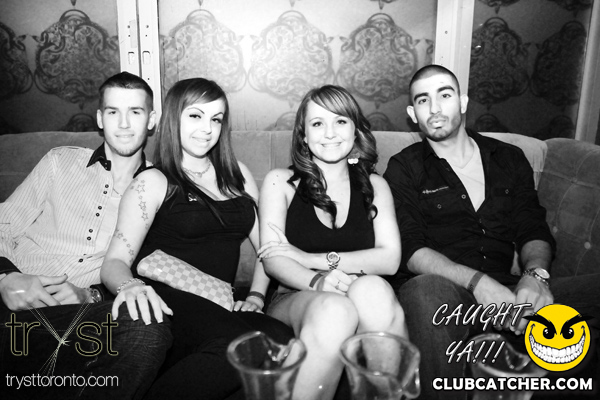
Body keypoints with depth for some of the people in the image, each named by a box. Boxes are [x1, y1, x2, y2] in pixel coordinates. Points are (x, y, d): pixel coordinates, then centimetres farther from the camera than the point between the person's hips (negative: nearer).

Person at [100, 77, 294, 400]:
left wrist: (256, 295, 2)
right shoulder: (153, 183, 7)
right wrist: (129, 286, -25)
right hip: (165, 302, -5)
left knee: (278, 336, -29)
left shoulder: (236, 174, 20)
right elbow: (115, 261, -2)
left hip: (218, 306, 5)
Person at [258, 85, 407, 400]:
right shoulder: (281, 182, 9)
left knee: (371, 288, -33)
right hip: (294, 301, -1)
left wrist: (311, 259, -9)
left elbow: (390, 258, 1)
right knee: (334, 309, -35)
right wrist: (317, 281, -25)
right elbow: (272, 260, -2)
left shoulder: (374, 186, 15)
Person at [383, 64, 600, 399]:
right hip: (442, 289, -3)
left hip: (504, 291, 4)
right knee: (429, 291, -38)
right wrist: (477, 281, -21)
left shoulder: (510, 159, 17)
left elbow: (534, 232, 11)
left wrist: (536, 274, -12)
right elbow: (409, 250, -6)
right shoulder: (405, 169, 5)